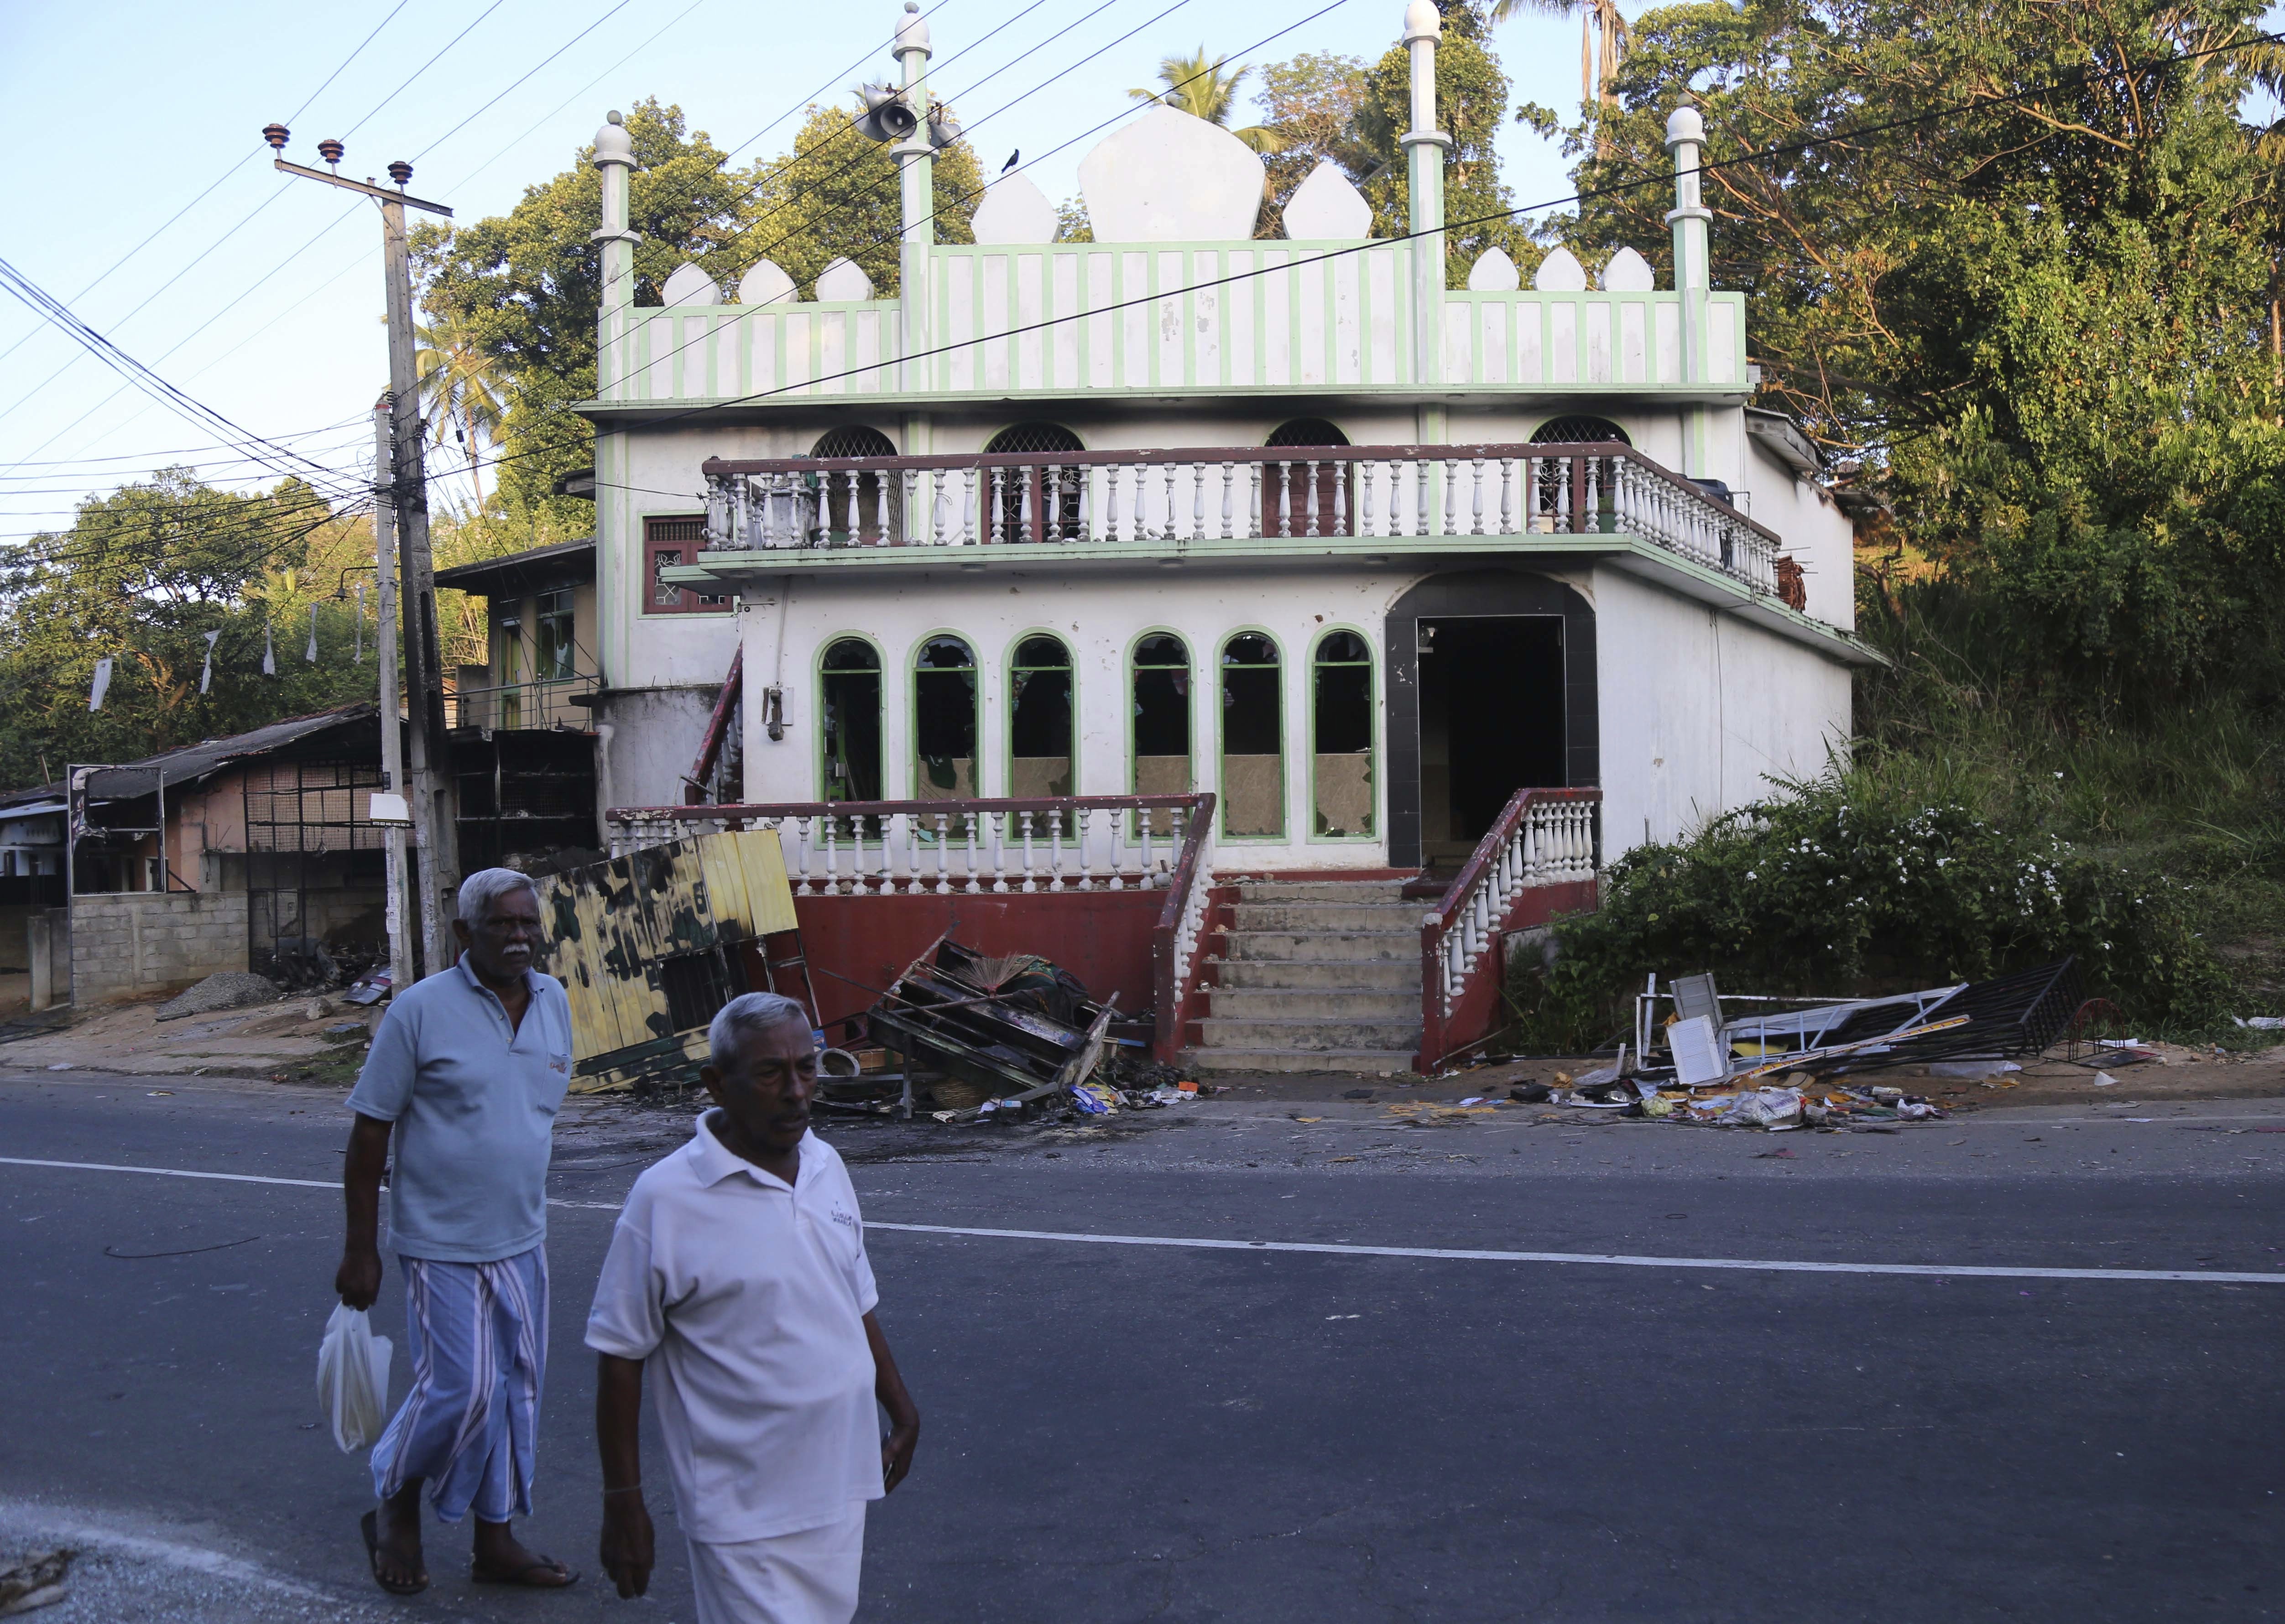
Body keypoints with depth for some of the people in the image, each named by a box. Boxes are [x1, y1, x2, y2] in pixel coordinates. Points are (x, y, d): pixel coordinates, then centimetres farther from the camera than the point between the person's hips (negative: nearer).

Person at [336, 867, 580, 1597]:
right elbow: (370, 1131, -10)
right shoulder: (420, 1010, -13)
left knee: (516, 1391, 11)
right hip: (442, 1243, -6)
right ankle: (395, 1509, 21)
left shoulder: (554, 1002, 4)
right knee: (461, 1389, -6)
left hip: (522, 1242, 6)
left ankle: (496, 1541, 25)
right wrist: (360, 1249, -10)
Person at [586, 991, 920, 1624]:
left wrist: (901, 1410, 19)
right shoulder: (666, 1199, -14)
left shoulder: (827, 1168, 4)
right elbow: (621, 1356, -9)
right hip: (744, 1514, -6)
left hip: (839, 1488, 6)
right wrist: (623, 1504, -8)